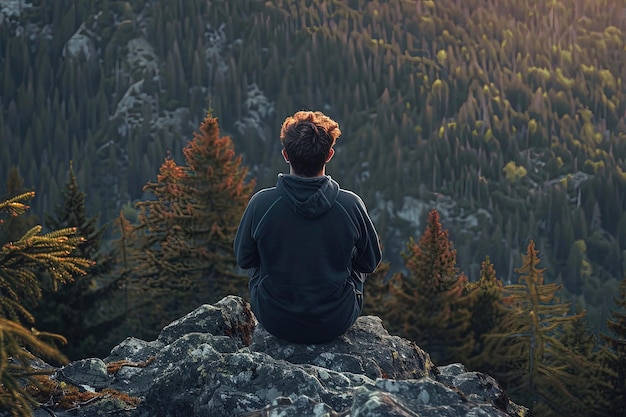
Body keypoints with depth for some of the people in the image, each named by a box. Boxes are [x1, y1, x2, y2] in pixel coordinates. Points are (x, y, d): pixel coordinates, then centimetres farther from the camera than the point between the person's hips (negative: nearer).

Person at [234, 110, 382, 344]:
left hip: (275, 322, 0)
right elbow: (371, 262, -2)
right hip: (336, 324, 0)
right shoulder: (351, 205, -20)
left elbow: (243, 259, -2)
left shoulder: (261, 204, -20)